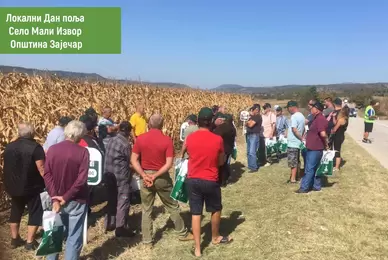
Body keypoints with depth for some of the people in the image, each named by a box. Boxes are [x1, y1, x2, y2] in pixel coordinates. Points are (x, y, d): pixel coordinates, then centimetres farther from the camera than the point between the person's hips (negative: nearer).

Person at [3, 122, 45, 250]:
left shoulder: (9, 147, 3)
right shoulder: (35, 147, -18)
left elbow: (7, 167, 13)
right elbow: (41, 169, -21)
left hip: (14, 186, 6)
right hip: (32, 187, -6)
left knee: (15, 212, 20)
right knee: (35, 213, 7)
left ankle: (15, 239, 30)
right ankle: (30, 242, 11)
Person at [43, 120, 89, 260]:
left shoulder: (52, 149, -3)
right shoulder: (83, 151, -13)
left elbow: (47, 175, -7)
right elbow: (82, 179, -19)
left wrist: (55, 198, -9)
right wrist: (66, 197, -11)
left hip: (57, 199, 4)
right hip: (76, 201, -4)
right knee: (74, 237, 8)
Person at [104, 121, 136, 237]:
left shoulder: (111, 140, 6)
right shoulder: (125, 144, -16)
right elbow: (130, 161, -8)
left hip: (109, 173, 8)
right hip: (121, 176, -8)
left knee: (112, 199, 18)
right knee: (123, 200, 0)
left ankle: (109, 224, 28)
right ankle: (121, 228, 3)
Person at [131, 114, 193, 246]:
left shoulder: (140, 139, -4)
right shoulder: (167, 140, -11)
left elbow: (134, 160, -6)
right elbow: (169, 164, -17)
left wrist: (144, 175, -10)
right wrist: (155, 175, -14)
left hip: (146, 176, 2)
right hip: (162, 177, -1)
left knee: (146, 210, 13)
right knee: (172, 206, 14)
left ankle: (147, 240, 18)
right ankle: (183, 233, 28)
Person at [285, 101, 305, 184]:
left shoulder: (294, 116, -17)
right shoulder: (302, 116, 12)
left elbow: (294, 129, -23)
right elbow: (303, 129, 15)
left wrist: (301, 138, -15)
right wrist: (302, 137, 9)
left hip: (292, 143, -9)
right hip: (298, 142, 9)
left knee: (292, 161, -3)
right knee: (297, 161, 15)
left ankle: (293, 178, 1)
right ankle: (295, 176, 23)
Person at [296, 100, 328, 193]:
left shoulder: (320, 119, -19)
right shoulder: (316, 118, 14)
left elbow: (323, 134, -27)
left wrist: (326, 144, -14)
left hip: (315, 149, -10)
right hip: (312, 148, 10)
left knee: (309, 169, -3)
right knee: (315, 168, 16)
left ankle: (304, 188, 3)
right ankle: (316, 186, 25)